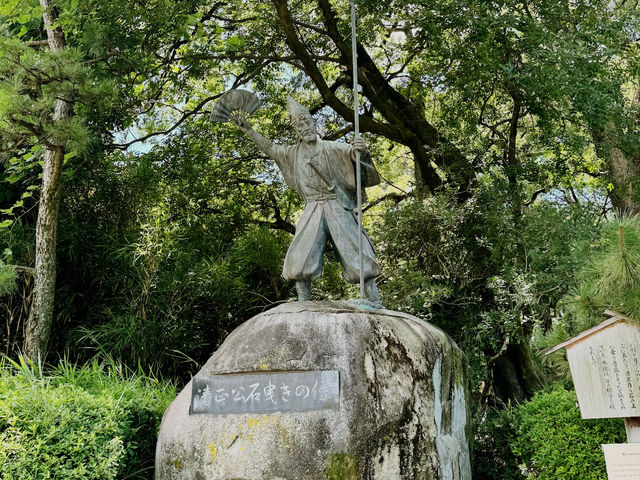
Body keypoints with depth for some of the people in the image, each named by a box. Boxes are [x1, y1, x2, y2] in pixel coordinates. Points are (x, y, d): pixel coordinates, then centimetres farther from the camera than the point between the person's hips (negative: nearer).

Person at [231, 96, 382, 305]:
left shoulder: (329, 148, 0)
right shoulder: (293, 153, 15)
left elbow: (350, 151, -16)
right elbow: (269, 148, 31)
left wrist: (361, 150, -40)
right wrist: (248, 130, 33)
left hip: (337, 209, -4)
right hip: (312, 211, 4)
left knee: (358, 256, -10)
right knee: (300, 258, -10)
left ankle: (376, 304, -9)